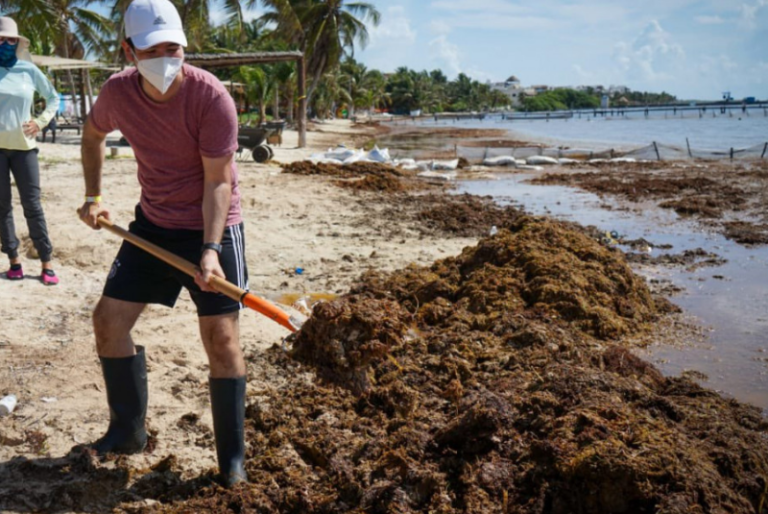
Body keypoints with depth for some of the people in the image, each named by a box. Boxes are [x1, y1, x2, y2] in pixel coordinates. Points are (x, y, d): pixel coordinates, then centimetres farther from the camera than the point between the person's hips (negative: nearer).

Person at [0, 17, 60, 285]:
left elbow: (54, 98, 16)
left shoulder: (29, 70, 4)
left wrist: (41, 121, 3)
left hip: (23, 147, 0)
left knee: (32, 205, 0)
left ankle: (46, 263, 4)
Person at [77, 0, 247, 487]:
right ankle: (128, 430, 23)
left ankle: (233, 459, 8)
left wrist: (210, 249, -30)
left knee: (221, 338, -7)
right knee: (109, 318, 4)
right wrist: (93, 197, 9)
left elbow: (218, 182, -21)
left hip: (213, 227, -5)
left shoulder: (211, 97, -22)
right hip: (153, 225, 5)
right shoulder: (117, 92, -8)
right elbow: (93, 135, 16)